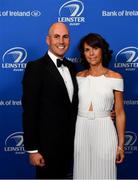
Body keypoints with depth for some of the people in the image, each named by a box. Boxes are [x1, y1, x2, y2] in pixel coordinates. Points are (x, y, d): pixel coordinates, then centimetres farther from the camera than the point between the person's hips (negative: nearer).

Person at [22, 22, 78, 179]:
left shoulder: (71, 67, 7)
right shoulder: (36, 68, -16)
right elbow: (29, 111, -18)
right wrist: (32, 149, -18)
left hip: (69, 142, 7)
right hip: (48, 144, -7)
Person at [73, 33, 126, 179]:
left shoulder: (115, 77, -2)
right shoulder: (78, 77, 5)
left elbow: (119, 113, -1)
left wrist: (121, 144, -2)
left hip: (104, 131, -2)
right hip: (81, 131, 2)